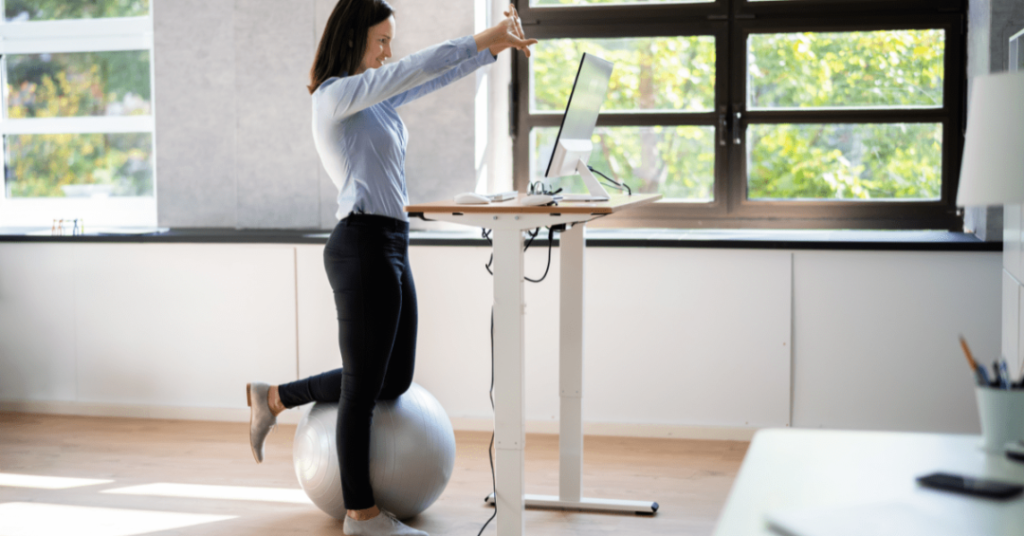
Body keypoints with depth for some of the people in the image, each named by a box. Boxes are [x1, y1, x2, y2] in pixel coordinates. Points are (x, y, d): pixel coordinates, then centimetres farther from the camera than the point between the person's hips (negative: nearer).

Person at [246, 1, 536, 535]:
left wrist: (492, 47, 11)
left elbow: (430, 79, 20)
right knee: (365, 385, 0)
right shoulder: (335, 95, -9)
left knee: (393, 381, 16)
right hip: (362, 247, -10)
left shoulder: (372, 97, 18)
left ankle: (273, 398, 30)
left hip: (390, 248, 10)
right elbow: (414, 70, -19)